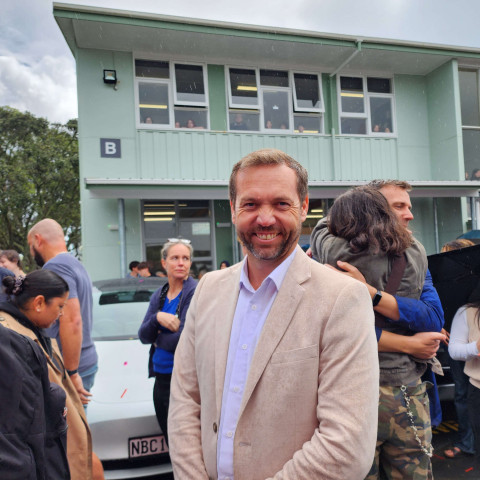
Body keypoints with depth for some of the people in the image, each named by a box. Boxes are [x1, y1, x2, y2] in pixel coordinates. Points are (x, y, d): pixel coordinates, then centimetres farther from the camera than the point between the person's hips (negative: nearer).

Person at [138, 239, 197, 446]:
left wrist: (157, 339, -3)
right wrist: (157, 318, -15)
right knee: (170, 440, 19)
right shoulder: (158, 296, 9)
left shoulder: (196, 292, -13)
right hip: (161, 377, 7)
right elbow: (143, 336, 4)